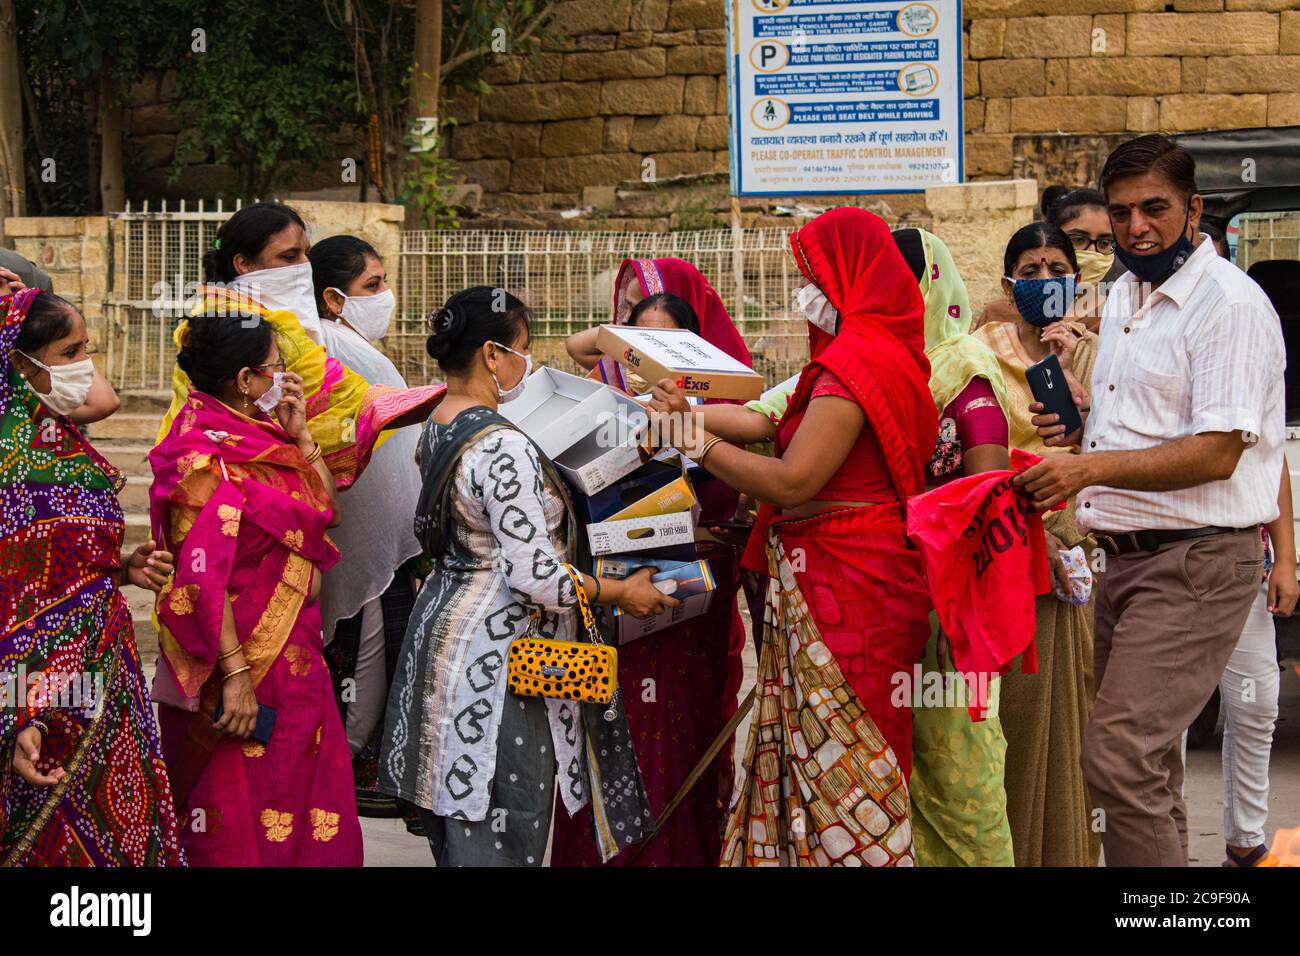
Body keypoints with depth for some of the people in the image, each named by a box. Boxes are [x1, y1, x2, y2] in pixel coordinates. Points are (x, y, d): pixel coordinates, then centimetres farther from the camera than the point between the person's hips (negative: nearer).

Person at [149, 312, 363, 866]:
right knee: (243, 827, 0)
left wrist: (298, 434, 4)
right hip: (245, 658, -9)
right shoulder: (207, 456, -18)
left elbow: (325, 508, 16)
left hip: (293, 656, 9)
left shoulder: (255, 438, 10)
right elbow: (201, 578, -23)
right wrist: (234, 674, -25)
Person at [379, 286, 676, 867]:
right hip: (493, 665, -10)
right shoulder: (502, 448, -21)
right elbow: (535, 578, -23)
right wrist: (621, 592, -9)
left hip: (441, 632, 10)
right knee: (500, 844, -4)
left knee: (457, 835, 16)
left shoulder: (435, 431, 8)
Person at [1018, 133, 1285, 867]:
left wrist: (1093, 467, -26)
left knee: (1119, 757, -17)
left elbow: (1216, 451, -21)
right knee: (1147, 764, 13)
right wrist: (1077, 433, 8)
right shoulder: (1125, 297, 16)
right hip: (1129, 558, 9)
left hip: (1197, 564, -9)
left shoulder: (1229, 303, -13)